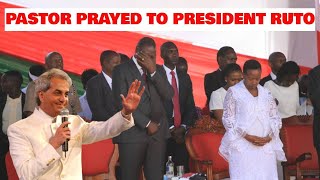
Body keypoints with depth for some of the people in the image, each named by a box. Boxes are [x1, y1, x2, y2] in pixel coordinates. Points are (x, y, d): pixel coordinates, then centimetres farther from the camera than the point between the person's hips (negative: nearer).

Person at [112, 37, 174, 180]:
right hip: (133, 133, -4)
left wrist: (153, 71, -8)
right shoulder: (121, 70, 1)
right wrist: (147, 123, -10)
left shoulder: (157, 70, 15)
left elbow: (169, 95, 2)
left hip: (158, 132, 4)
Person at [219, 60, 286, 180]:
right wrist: (247, 136, -11)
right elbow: (228, 119, -2)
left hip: (266, 147, 4)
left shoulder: (266, 93, 14)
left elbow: (275, 118, 15)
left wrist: (269, 137, -3)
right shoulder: (233, 92, 1)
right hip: (242, 147, -4)